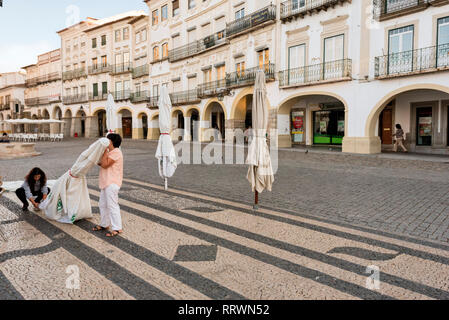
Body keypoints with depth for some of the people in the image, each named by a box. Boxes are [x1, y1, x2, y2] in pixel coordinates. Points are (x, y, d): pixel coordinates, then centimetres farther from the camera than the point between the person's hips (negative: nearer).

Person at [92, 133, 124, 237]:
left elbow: (105, 164, -18)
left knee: (112, 205, -9)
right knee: (103, 204, 16)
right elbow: (102, 163, 23)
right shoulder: (110, 152, 20)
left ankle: (117, 228, -3)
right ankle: (104, 224, 29)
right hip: (106, 182, 11)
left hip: (112, 183, -11)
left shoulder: (116, 152, -14)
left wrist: (105, 151, -14)